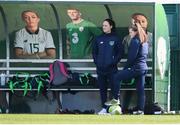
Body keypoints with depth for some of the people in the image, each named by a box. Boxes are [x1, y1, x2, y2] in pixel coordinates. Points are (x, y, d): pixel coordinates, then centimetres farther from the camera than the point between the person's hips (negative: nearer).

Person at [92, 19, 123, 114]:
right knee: (102, 89, 7)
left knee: (114, 88, -4)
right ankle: (104, 108, 13)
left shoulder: (115, 39, -1)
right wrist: (96, 61, 1)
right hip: (100, 68, 4)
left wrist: (114, 62, -10)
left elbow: (120, 52, -2)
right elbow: (94, 52, 14)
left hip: (111, 68, -4)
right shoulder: (99, 39, 9)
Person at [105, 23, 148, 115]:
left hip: (136, 68, -9)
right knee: (140, 89, 8)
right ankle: (141, 110, 6)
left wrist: (125, 68, -6)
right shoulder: (144, 41, 17)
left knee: (117, 77, -1)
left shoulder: (135, 41, -11)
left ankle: (116, 99, -2)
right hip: (144, 68, 9)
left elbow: (132, 56, -15)